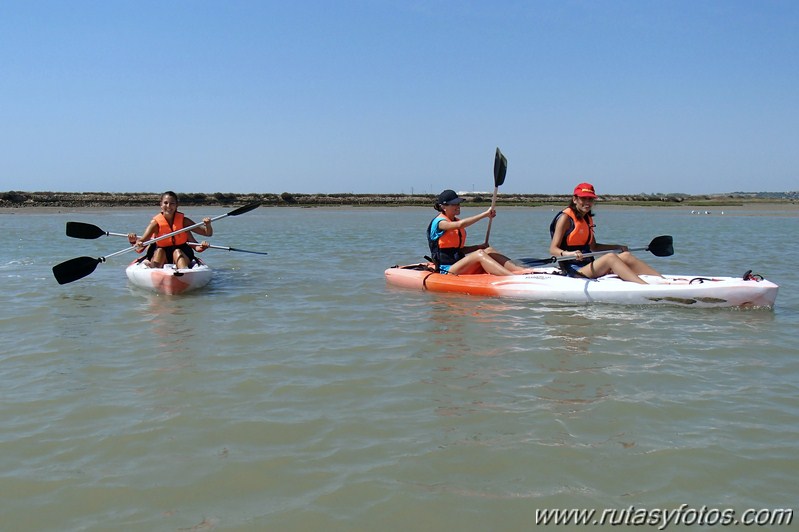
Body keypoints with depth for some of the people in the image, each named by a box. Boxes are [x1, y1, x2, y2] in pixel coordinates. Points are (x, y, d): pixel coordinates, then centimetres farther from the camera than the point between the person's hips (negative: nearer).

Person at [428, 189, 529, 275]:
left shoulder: (456, 221, 18)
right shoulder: (439, 222, -9)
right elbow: (460, 224, -29)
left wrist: (478, 247, 5)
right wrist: (485, 214, -25)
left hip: (459, 266, 9)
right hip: (446, 270, -9)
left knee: (489, 250, -10)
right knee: (479, 254, -27)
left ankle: (520, 270, -27)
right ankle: (515, 277, -43)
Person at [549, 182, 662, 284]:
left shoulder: (588, 219, 16)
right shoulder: (566, 218, -9)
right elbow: (553, 249, -16)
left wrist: (618, 247, 17)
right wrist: (569, 253, -35)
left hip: (589, 266, 8)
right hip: (574, 269, -8)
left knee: (625, 256, -10)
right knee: (610, 257, -28)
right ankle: (647, 286, -41)